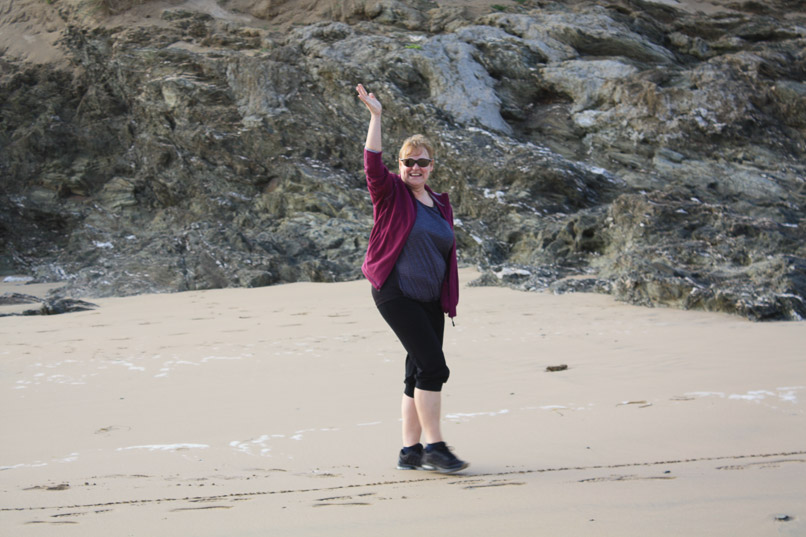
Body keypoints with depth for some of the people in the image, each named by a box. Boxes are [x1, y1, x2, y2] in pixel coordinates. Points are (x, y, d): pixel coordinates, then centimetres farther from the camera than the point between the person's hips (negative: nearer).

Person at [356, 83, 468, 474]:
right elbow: (373, 163, -19)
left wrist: (450, 300, 17)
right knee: (433, 365, -14)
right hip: (395, 293, -7)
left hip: (430, 299, 7)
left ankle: (410, 451, 15)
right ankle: (434, 448, -10)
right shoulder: (391, 194, -1)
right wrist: (376, 116, -24)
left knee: (421, 374, 8)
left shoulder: (440, 204, 15)